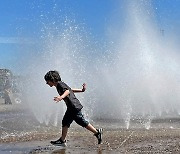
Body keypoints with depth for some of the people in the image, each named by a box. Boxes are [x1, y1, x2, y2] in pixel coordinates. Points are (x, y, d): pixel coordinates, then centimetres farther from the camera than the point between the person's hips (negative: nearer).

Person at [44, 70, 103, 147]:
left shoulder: (60, 84, -12)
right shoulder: (59, 85, 18)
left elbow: (67, 91, -31)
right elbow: (70, 89, 29)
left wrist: (61, 97, -49)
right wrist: (81, 90, 37)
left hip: (74, 107, -10)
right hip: (71, 108, 10)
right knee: (65, 122, 9)